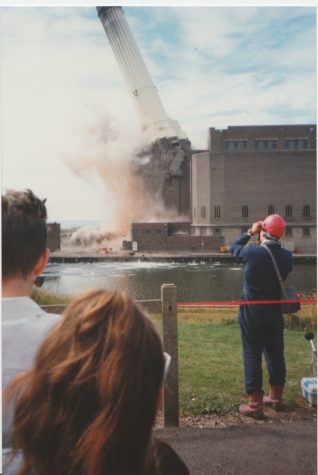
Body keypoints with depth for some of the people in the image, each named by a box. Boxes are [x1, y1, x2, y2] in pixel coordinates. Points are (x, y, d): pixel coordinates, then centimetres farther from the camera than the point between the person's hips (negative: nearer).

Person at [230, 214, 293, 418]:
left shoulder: (253, 252, -16)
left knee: (252, 355, 1)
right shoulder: (287, 257, -5)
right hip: (275, 312, 4)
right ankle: (276, 397, 30)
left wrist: (250, 232, 12)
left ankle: (255, 404, 3)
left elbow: (234, 248, 3)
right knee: (276, 354, 16)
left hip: (252, 312, -4)